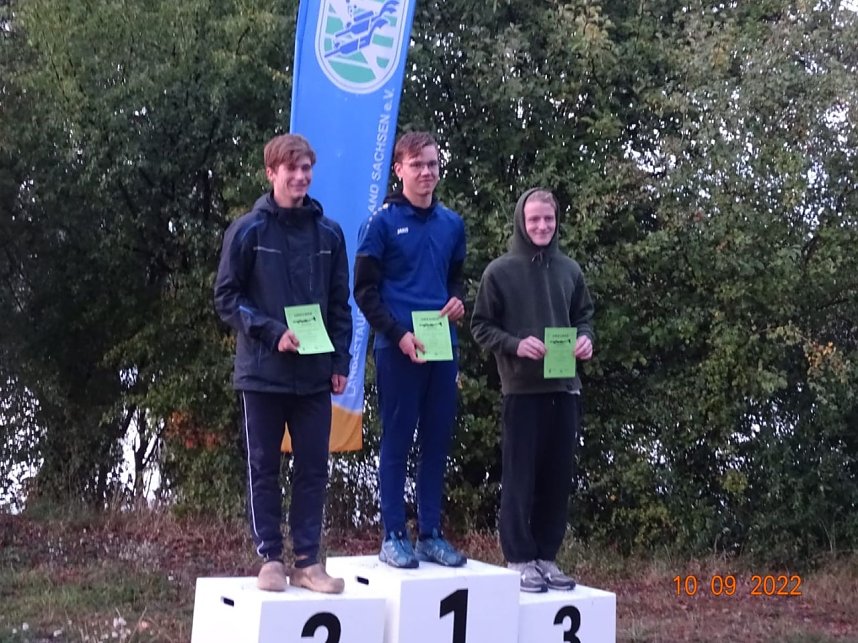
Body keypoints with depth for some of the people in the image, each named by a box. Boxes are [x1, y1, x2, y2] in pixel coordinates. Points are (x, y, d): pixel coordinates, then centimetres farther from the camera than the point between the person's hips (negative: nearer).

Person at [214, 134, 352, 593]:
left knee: (313, 470, 6)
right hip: (263, 372, -3)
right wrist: (271, 332, -15)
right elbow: (226, 298, -3)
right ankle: (270, 559, 16)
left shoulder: (329, 233, 7)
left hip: (315, 374, 3)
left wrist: (340, 361, 4)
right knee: (264, 469, 6)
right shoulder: (248, 230, -2)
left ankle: (307, 561, 15)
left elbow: (340, 304, 11)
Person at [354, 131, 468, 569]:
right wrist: (398, 335, -14)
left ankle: (430, 534, 18)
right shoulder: (382, 222, -3)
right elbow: (365, 290, -5)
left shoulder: (451, 223, 11)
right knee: (396, 443, 1)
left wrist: (457, 299, 0)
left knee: (437, 443, 9)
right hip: (398, 348, -5)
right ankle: (393, 537, 9)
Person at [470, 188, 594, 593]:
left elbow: (584, 314, 20)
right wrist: (515, 345, -16)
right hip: (522, 389, -4)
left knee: (558, 477, 8)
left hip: (565, 388, 4)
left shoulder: (569, 270, 11)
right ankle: (520, 559, 8)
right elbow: (481, 326, 0)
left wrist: (585, 338, -1)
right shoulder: (500, 271, -1)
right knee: (520, 477, 0)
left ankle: (546, 556, 18)